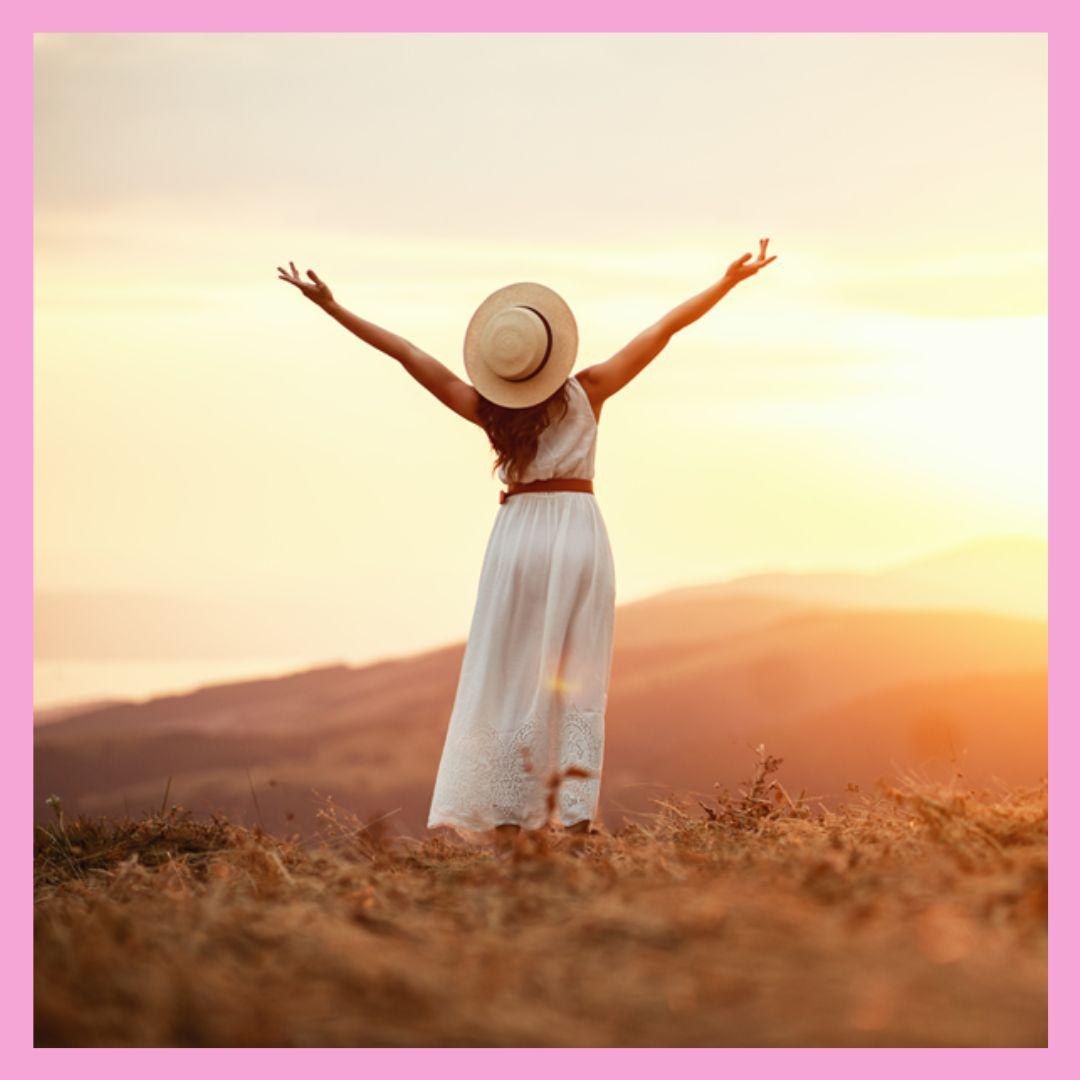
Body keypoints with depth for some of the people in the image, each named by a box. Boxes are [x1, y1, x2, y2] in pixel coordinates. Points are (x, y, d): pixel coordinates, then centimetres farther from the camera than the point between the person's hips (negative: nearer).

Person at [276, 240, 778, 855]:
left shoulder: (488, 411, -5)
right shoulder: (588, 392, -5)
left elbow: (409, 354, -3)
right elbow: (666, 329, -1)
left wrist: (335, 309, 1)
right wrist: (730, 281, 5)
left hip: (520, 534, 0)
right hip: (582, 532, 0)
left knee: (510, 682, 3)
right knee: (578, 684, 4)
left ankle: (507, 825, -2)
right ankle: (577, 821, -3)